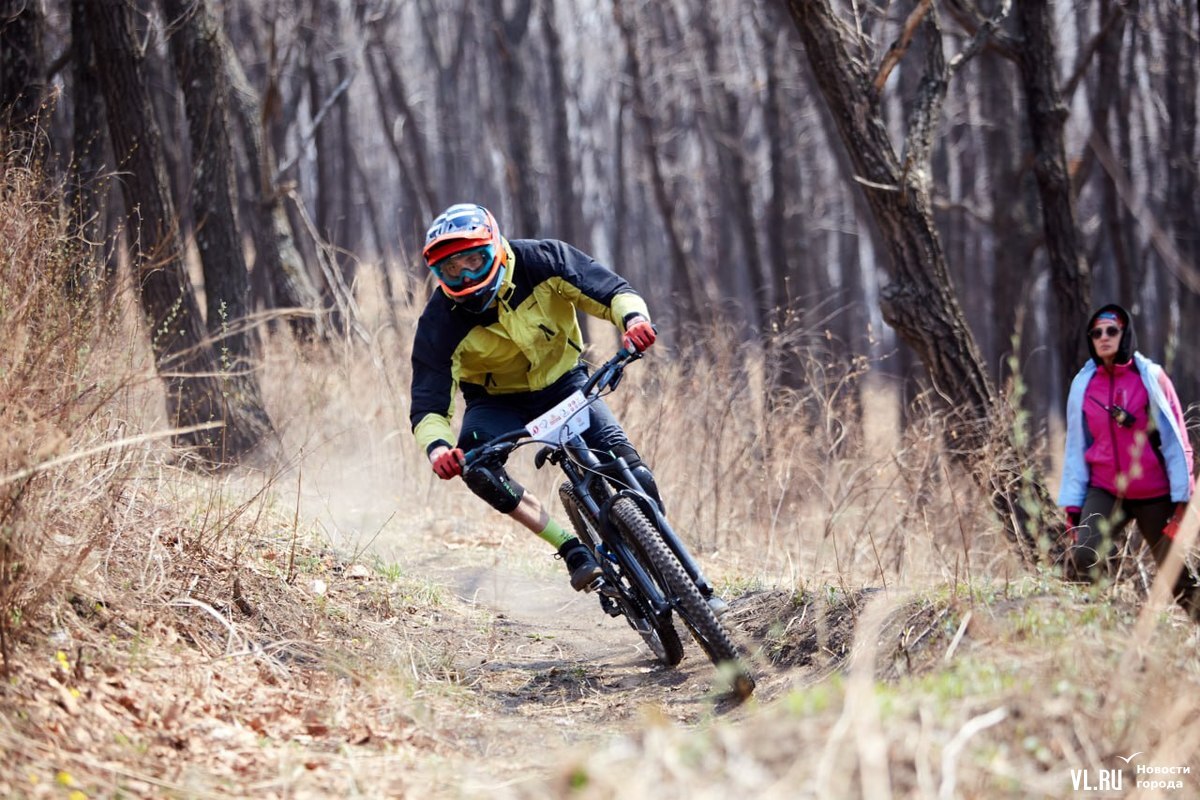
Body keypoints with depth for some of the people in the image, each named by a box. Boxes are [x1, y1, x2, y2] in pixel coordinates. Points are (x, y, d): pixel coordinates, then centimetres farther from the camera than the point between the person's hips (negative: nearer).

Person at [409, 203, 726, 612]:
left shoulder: (542, 260, -23)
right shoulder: (440, 322, -24)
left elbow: (612, 291, -22)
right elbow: (428, 405, -25)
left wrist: (634, 319, -47)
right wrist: (438, 448, -48)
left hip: (562, 382, 0)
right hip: (497, 401, 0)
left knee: (631, 472, -17)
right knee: (475, 465, -33)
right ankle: (572, 550, -25)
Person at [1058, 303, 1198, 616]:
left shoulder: (1150, 377, -5)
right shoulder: (1083, 384, 3)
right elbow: (1076, 447, 7)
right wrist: (1073, 505, 3)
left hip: (1155, 495, -2)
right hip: (1105, 492, 2)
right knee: (1084, 557, -22)